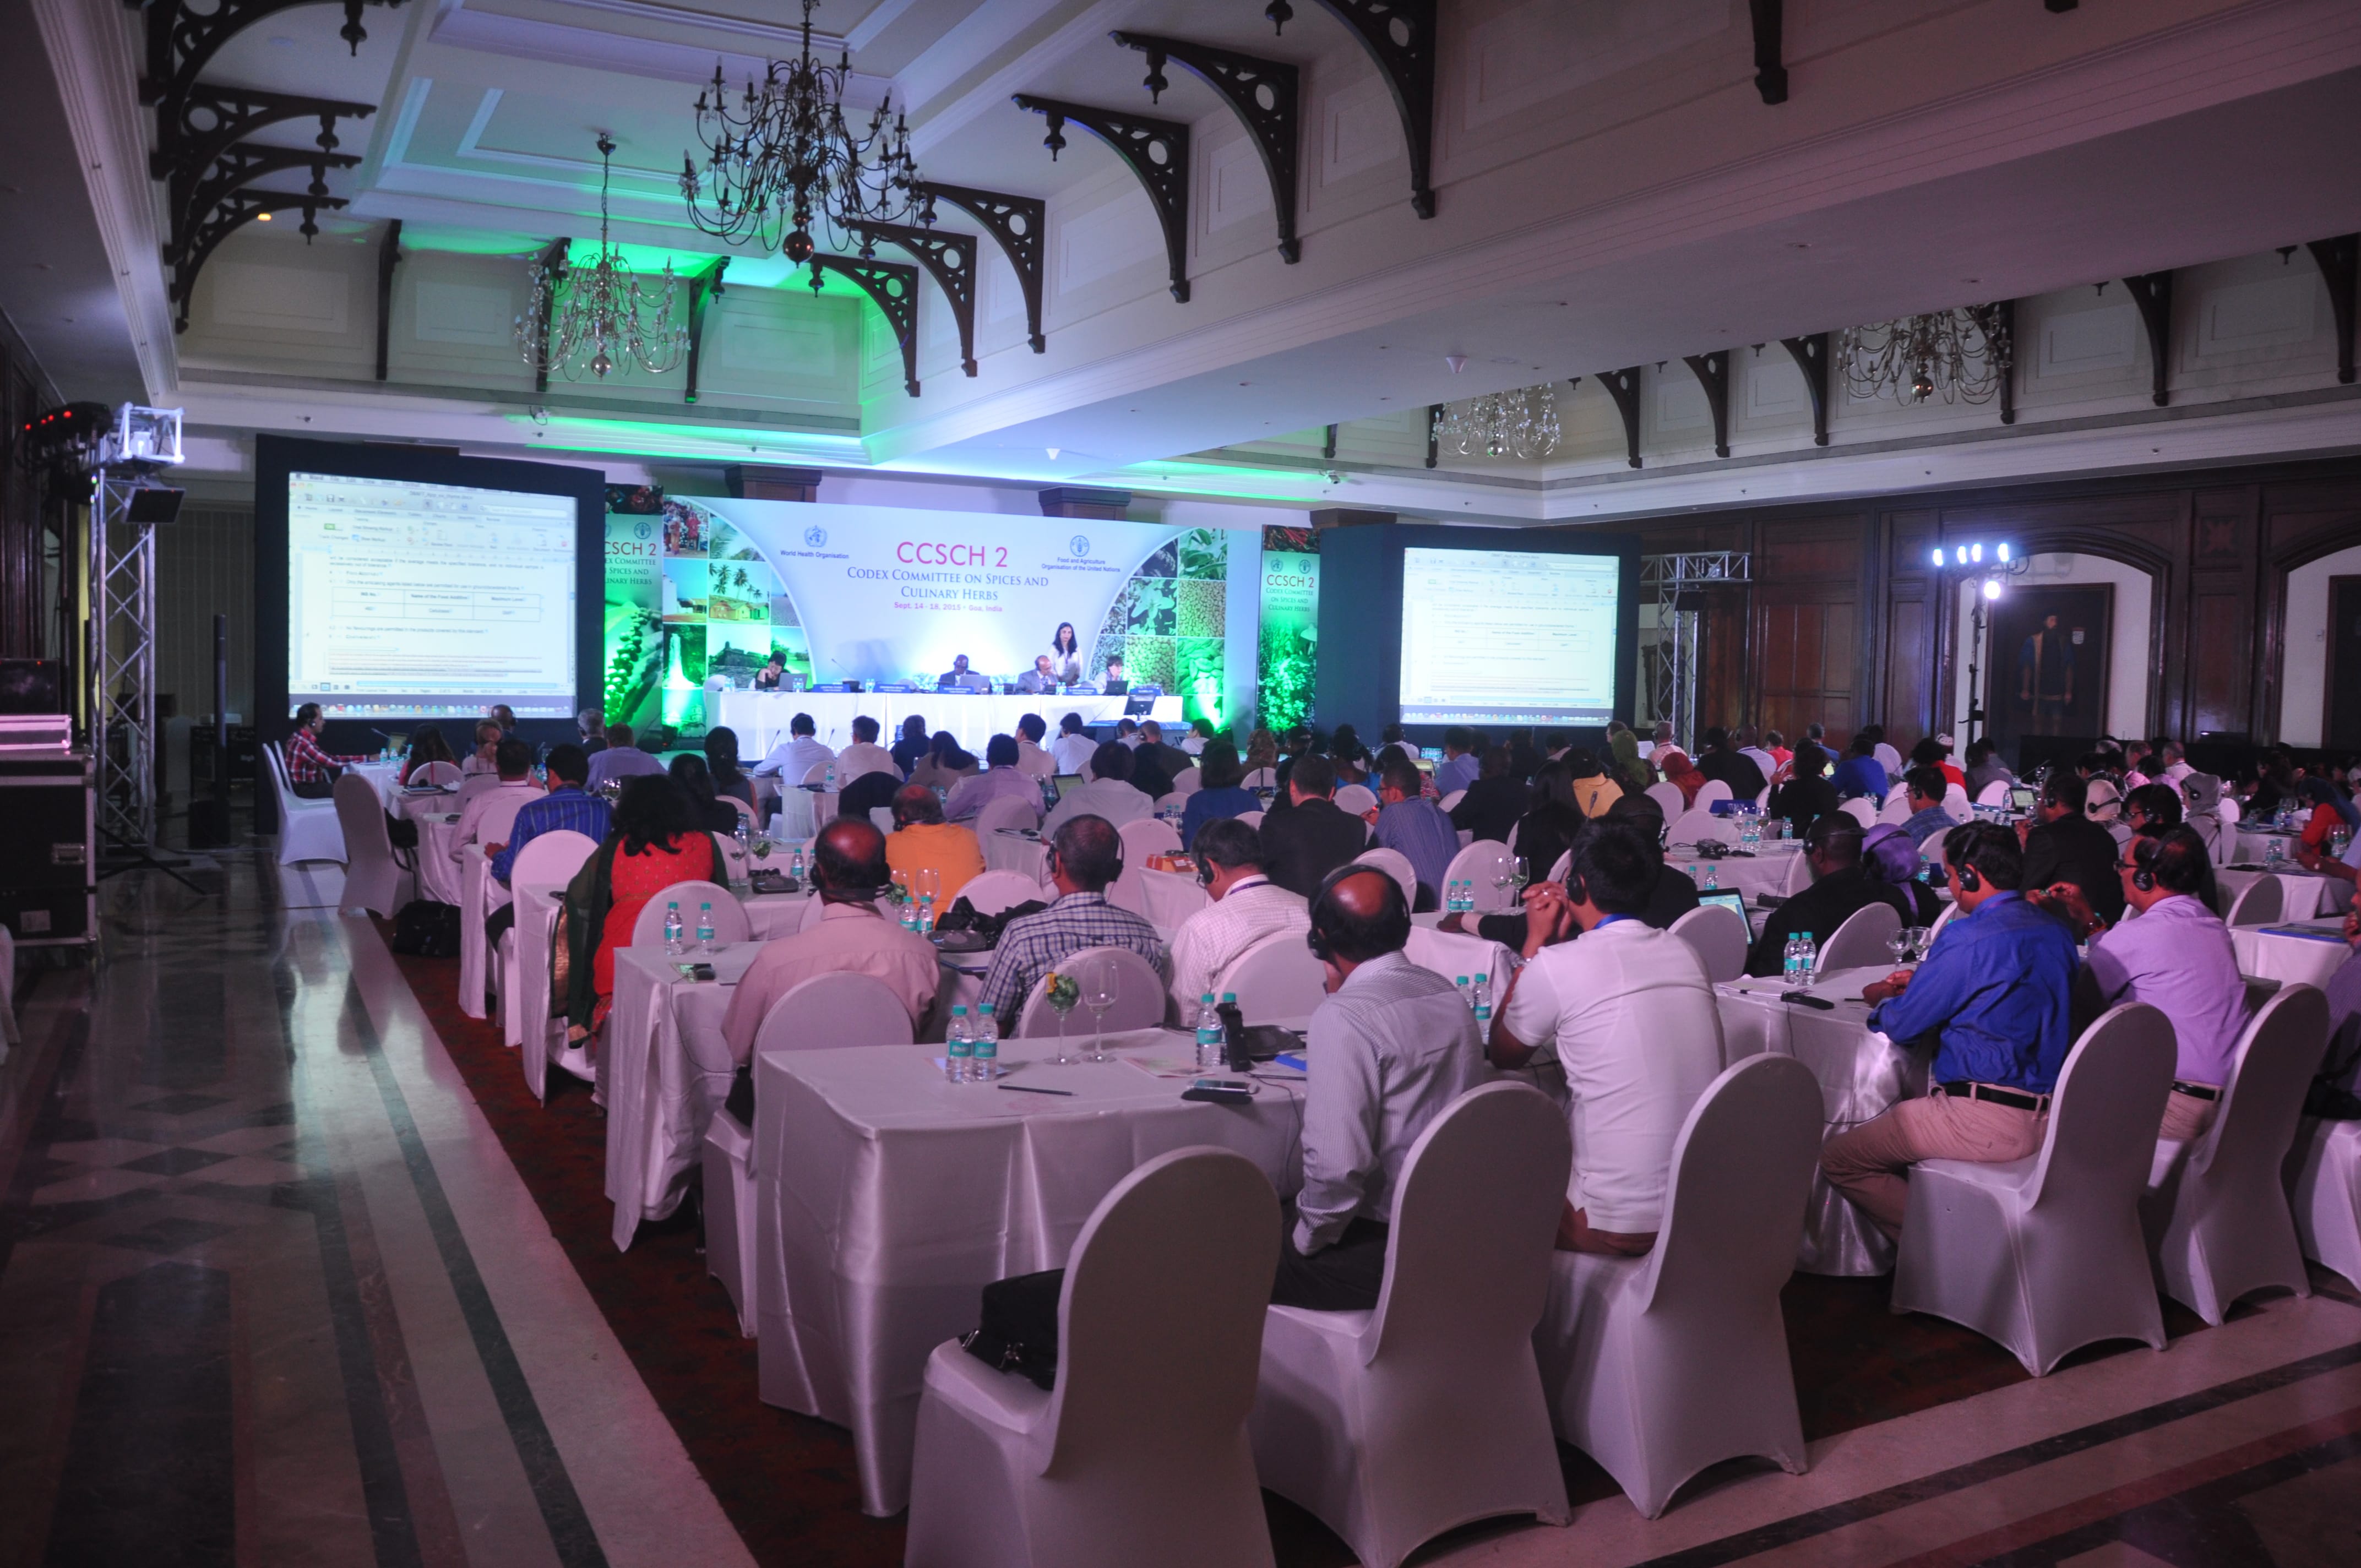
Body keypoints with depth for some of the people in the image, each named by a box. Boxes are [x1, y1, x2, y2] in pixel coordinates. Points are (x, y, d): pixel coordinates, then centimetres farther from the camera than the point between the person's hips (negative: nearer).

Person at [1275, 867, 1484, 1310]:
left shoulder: (1342, 1017, -21)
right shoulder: (1448, 994, 5)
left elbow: (1337, 1163, -28)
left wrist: (1308, 1237, -9)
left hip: (1384, 1248, -8)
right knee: (1286, 1213, 23)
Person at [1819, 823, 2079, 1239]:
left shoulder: (1970, 937, -18)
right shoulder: (2056, 933, 8)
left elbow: (1901, 1024, -11)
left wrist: (1880, 999, 11)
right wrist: (1921, 982, 21)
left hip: (1986, 1122, -9)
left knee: (1837, 1158, -1)